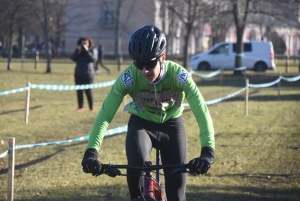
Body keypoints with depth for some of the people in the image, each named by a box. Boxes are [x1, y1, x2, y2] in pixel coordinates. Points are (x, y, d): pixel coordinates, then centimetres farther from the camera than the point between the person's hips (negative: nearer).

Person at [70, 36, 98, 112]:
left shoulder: (93, 50, 6)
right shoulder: (78, 50, 15)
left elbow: (93, 59, -11)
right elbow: (73, 58, -1)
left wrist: (87, 51, -15)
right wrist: (78, 50, -10)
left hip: (88, 74, -4)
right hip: (79, 74, 4)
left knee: (88, 91, -7)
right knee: (79, 91, 0)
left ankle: (91, 107, 0)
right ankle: (80, 107, 6)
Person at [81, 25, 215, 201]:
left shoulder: (179, 75, -30)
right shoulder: (128, 78, -29)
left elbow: (202, 113, -33)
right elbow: (105, 115, -30)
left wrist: (208, 151, -46)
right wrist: (91, 152, -43)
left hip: (171, 123, 1)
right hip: (141, 123, 0)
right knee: (137, 166, -31)